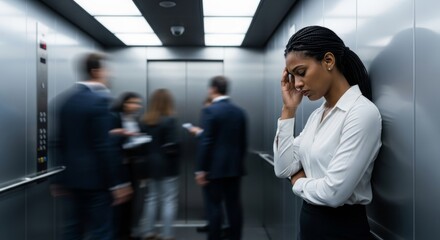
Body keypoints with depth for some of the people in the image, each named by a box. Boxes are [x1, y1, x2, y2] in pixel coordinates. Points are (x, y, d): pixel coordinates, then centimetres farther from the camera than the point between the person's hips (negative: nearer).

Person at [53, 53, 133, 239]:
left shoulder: (67, 98, 8)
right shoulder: (99, 99, -17)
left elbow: (61, 142, 11)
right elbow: (104, 146, -20)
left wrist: (62, 177, 18)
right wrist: (116, 182, -15)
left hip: (74, 176, 8)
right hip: (95, 177, -8)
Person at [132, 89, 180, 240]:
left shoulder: (145, 121, 4)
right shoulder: (170, 120, -13)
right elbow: (172, 147, -17)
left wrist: (150, 154, 11)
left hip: (151, 165, 6)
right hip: (167, 166, -6)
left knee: (151, 199, 14)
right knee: (169, 200, 3)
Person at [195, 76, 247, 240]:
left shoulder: (209, 111, -11)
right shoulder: (240, 112, 7)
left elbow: (205, 142, -16)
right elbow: (243, 142, 10)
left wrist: (200, 169, -12)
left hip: (215, 168, -6)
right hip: (235, 167, 6)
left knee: (214, 207, 3)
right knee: (234, 206, 11)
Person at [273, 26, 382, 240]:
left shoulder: (363, 112, -20)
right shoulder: (317, 115, 5)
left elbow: (334, 192, -27)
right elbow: (283, 169, -1)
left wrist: (299, 181, -6)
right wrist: (288, 109, -4)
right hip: (308, 221, 8)